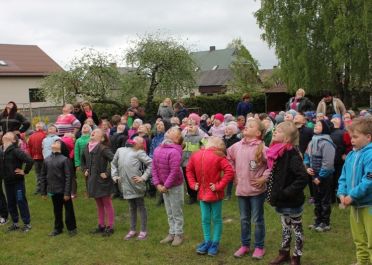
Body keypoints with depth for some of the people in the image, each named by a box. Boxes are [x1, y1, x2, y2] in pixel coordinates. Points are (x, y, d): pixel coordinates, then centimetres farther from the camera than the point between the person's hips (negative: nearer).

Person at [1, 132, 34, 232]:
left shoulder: (16, 151, -19)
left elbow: (30, 160, -27)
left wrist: (25, 171, -17)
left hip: (17, 181, -7)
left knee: (21, 202, 3)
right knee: (10, 203, 14)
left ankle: (27, 224, 15)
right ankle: (15, 223, 28)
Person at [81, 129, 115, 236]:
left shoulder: (103, 149, -18)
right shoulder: (87, 147, 4)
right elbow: (83, 160, 25)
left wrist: (107, 173, -21)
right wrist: (84, 170, 13)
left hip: (102, 181, -7)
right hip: (92, 180, 7)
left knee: (107, 204, 4)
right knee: (99, 204, 17)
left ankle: (110, 227, 13)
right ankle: (101, 225, 28)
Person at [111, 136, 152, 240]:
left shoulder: (139, 153, -6)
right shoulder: (120, 150, 12)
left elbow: (150, 164, -14)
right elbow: (114, 163, 23)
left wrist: (143, 177, -16)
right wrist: (114, 175, 12)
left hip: (136, 184, -5)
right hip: (126, 185, 6)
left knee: (140, 207, 5)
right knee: (132, 208, 16)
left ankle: (143, 231, 14)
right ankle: (132, 230, 26)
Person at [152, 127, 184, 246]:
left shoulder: (174, 152, -22)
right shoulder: (157, 150, 3)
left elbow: (174, 172, -24)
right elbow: (154, 168, 4)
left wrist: (165, 186, -18)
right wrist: (157, 184, -3)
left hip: (175, 186, -7)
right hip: (163, 186, 7)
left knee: (176, 212, 5)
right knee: (169, 212, 17)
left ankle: (179, 235, 17)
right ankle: (172, 233, 28)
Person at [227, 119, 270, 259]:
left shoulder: (262, 148, -16)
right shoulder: (236, 146, 0)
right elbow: (229, 158, 19)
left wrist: (264, 178, -13)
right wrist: (234, 174, 14)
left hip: (257, 190, -5)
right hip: (241, 189, 5)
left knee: (257, 220, 8)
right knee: (244, 219, 17)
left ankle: (259, 247, 23)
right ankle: (245, 245, 31)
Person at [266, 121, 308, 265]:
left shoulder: (291, 154, -23)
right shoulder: (276, 152, 2)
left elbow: (303, 177, -30)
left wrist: (287, 192, -26)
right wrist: (273, 192, 9)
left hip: (292, 201, -8)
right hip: (281, 200, 8)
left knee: (296, 228, 10)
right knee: (285, 226, 22)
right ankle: (284, 253, 37)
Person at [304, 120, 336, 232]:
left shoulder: (326, 142, -21)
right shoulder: (312, 141, 7)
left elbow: (328, 163, -23)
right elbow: (307, 156, 18)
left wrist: (320, 177, -18)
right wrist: (307, 167, -1)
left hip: (324, 176, -8)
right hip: (315, 175, 9)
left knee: (325, 200, 3)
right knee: (316, 199, 17)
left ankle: (326, 223, 15)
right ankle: (318, 221, 29)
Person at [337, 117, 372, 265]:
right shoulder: (351, 155, 7)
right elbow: (344, 177, 12)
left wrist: (352, 196, -21)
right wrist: (341, 193, -3)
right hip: (355, 204, 8)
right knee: (359, 240, 22)